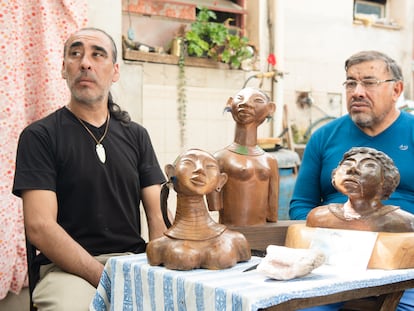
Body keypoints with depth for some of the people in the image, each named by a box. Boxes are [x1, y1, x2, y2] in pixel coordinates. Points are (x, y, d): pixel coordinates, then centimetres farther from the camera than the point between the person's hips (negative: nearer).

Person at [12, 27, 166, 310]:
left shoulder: (136, 135, 12)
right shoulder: (39, 136, -1)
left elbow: (158, 215, 7)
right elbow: (40, 227, -11)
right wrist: (107, 279, -19)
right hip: (68, 267, -4)